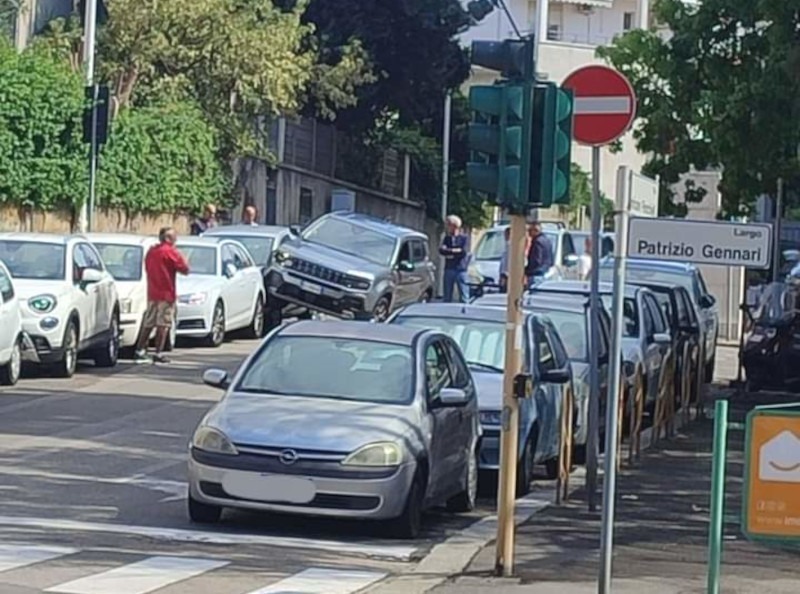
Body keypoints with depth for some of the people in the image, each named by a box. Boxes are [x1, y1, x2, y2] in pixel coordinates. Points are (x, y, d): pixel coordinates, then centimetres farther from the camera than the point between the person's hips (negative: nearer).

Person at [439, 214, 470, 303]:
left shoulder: (463, 238, 0)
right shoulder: (447, 238, 12)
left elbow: (464, 252, -12)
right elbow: (441, 250, -2)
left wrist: (449, 251, -5)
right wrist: (456, 251, -12)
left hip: (461, 270, -4)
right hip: (449, 269, 4)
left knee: (464, 296, -5)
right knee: (447, 297, 7)